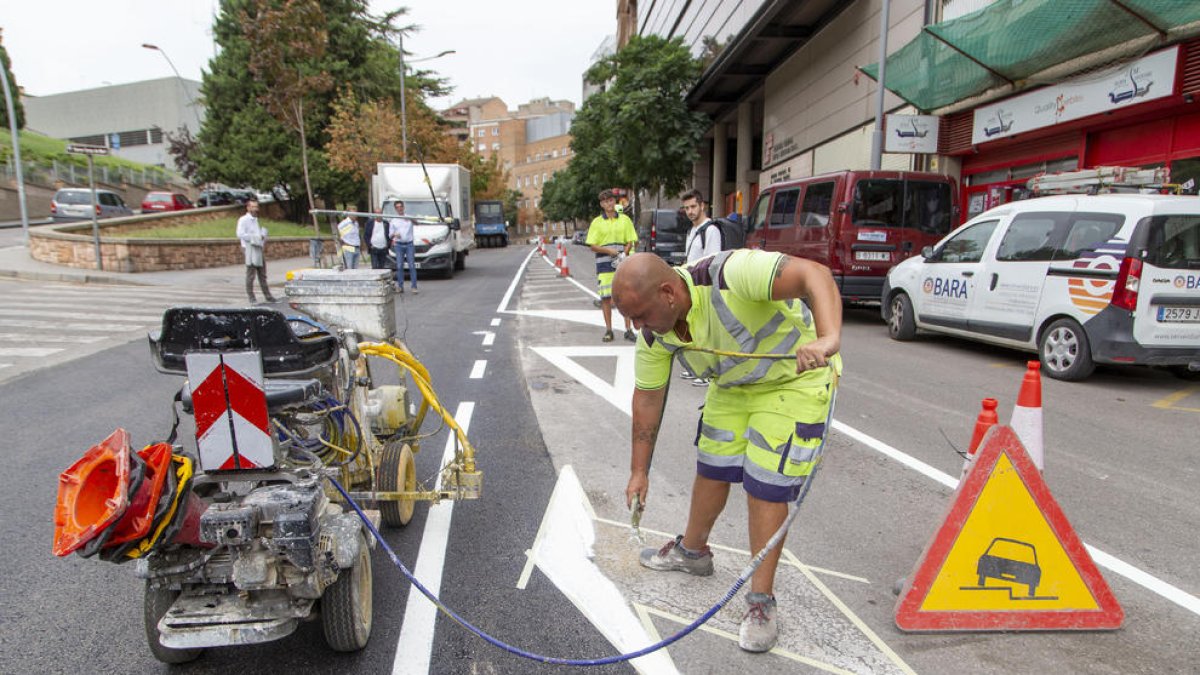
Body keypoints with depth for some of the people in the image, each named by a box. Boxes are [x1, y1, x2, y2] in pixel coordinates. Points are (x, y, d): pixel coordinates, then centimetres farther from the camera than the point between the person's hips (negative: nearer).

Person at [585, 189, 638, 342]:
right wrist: (611, 251, -13)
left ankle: (628, 329, 8)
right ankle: (608, 330, 10)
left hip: (623, 264, 1)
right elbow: (592, 246, 0)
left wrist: (623, 255, -11)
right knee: (606, 297, 0)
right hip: (604, 264, -1)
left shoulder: (625, 219, 8)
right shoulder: (597, 222, 4)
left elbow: (630, 242, 7)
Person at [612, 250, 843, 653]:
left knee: (766, 486, -7)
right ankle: (692, 551, 38)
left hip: (796, 376, -6)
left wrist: (828, 338, -60)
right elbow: (648, 396, -3)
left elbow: (814, 275, -42)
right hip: (734, 384, 6)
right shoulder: (654, 332, -14)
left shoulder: (728, 274, -37)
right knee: (711, 468, 12)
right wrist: (639, 471, 4)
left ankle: (761, 601, 7)